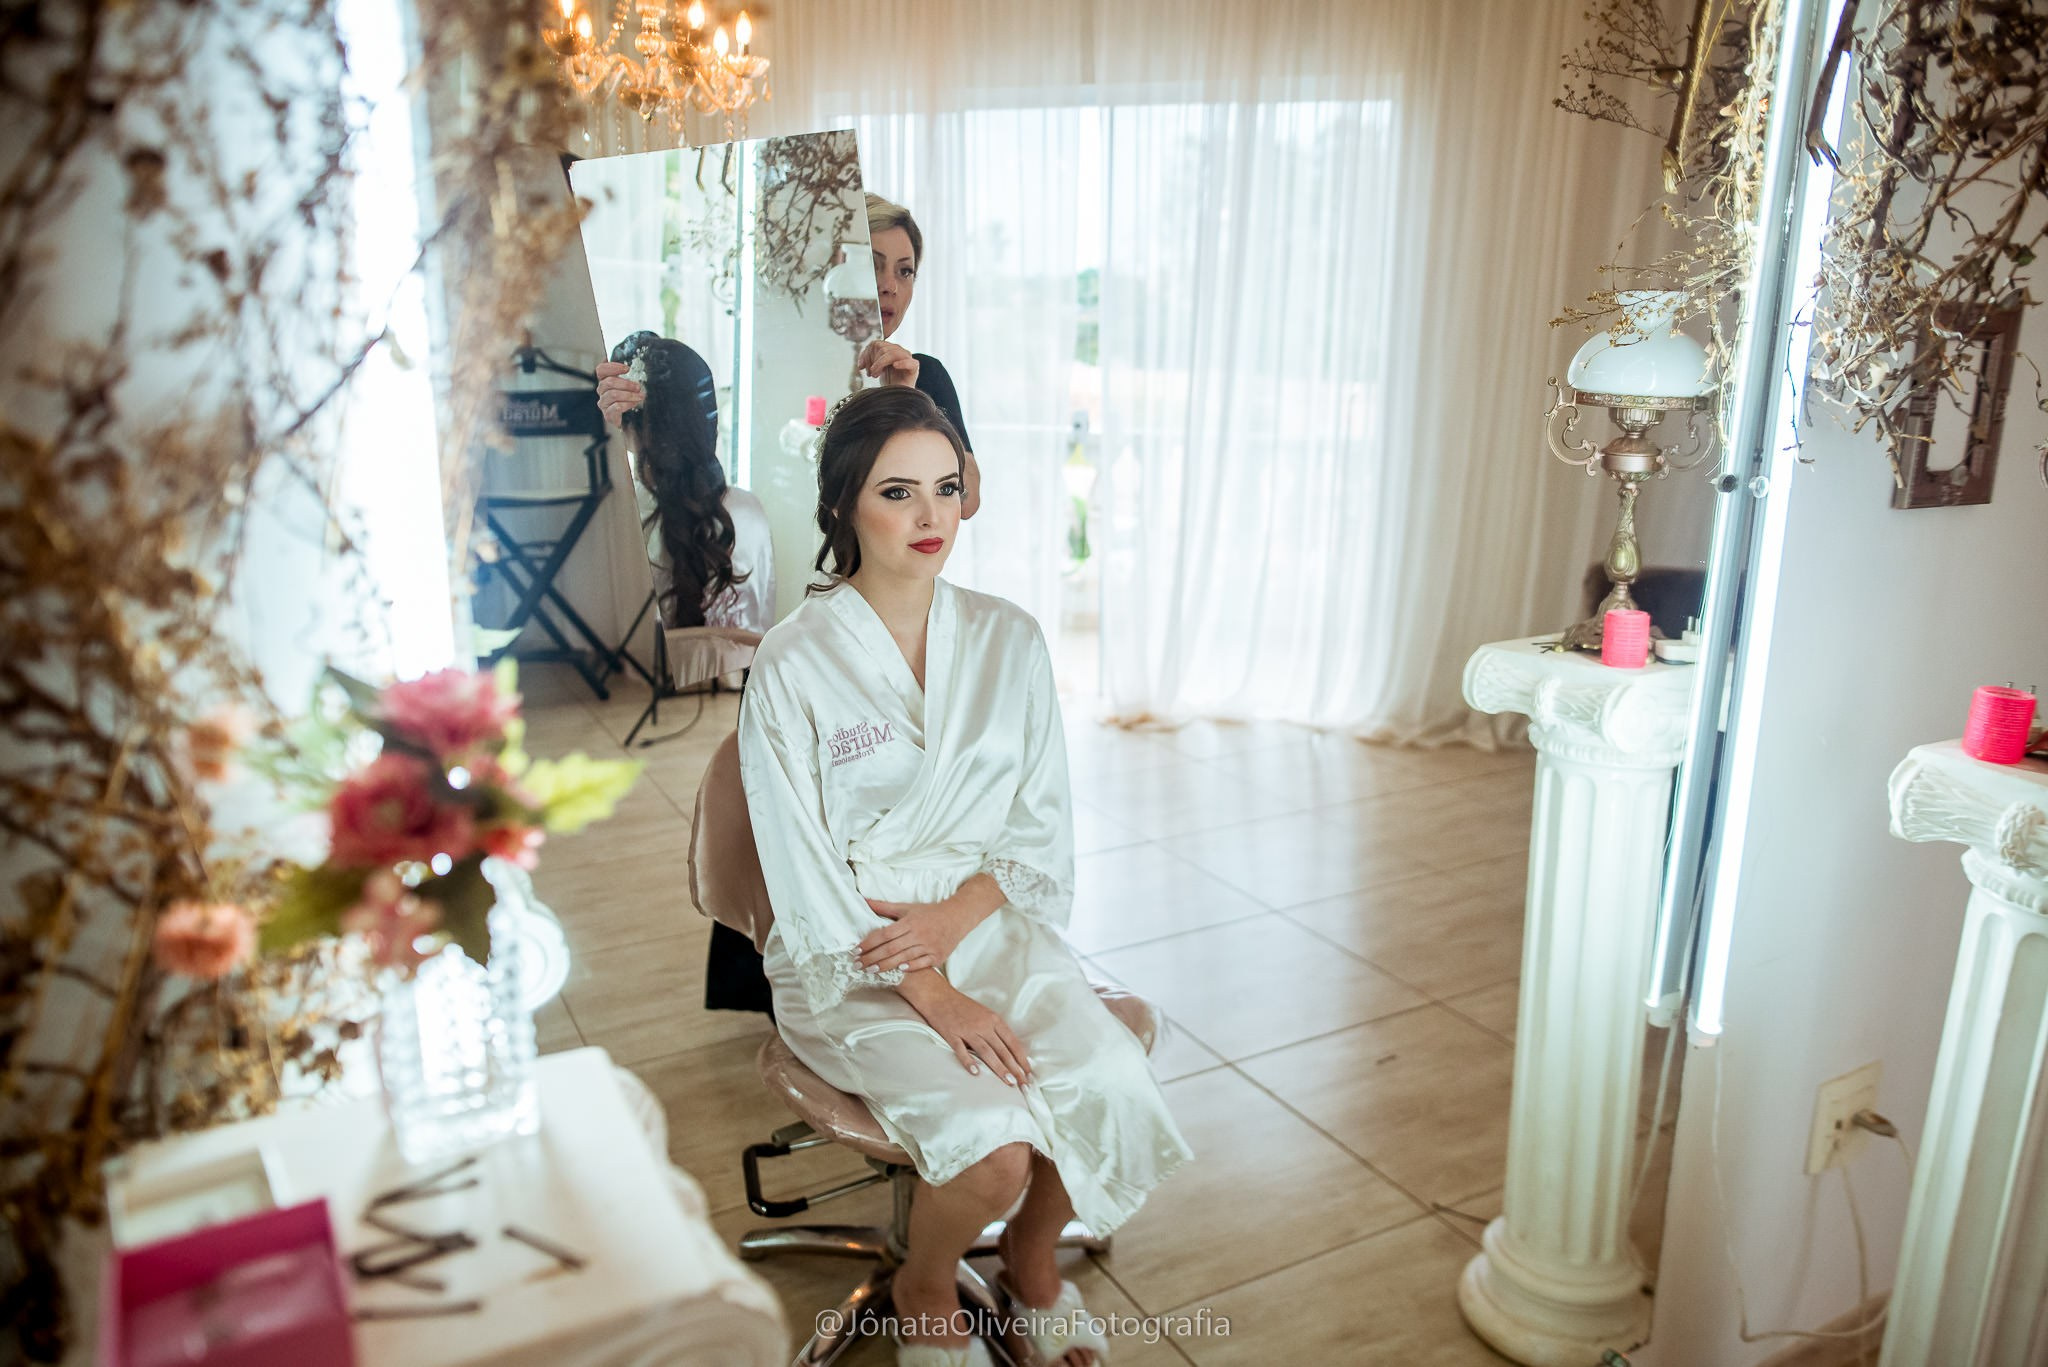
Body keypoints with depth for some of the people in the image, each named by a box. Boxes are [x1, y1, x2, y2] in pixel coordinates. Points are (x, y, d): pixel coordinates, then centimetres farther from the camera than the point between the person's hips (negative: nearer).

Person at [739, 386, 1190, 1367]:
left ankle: (1031, 1255, 14)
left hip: (991, 925, 4)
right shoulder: (794, 662, -9)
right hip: (851, 958, -3)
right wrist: (932, 994, -18)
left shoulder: (1008, 640, 3)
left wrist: (954, 918, -12)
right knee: (994, 1143, -25)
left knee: (1116, 1085, -21)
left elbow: (1044, 825, 5)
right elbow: (807, 878, -10)